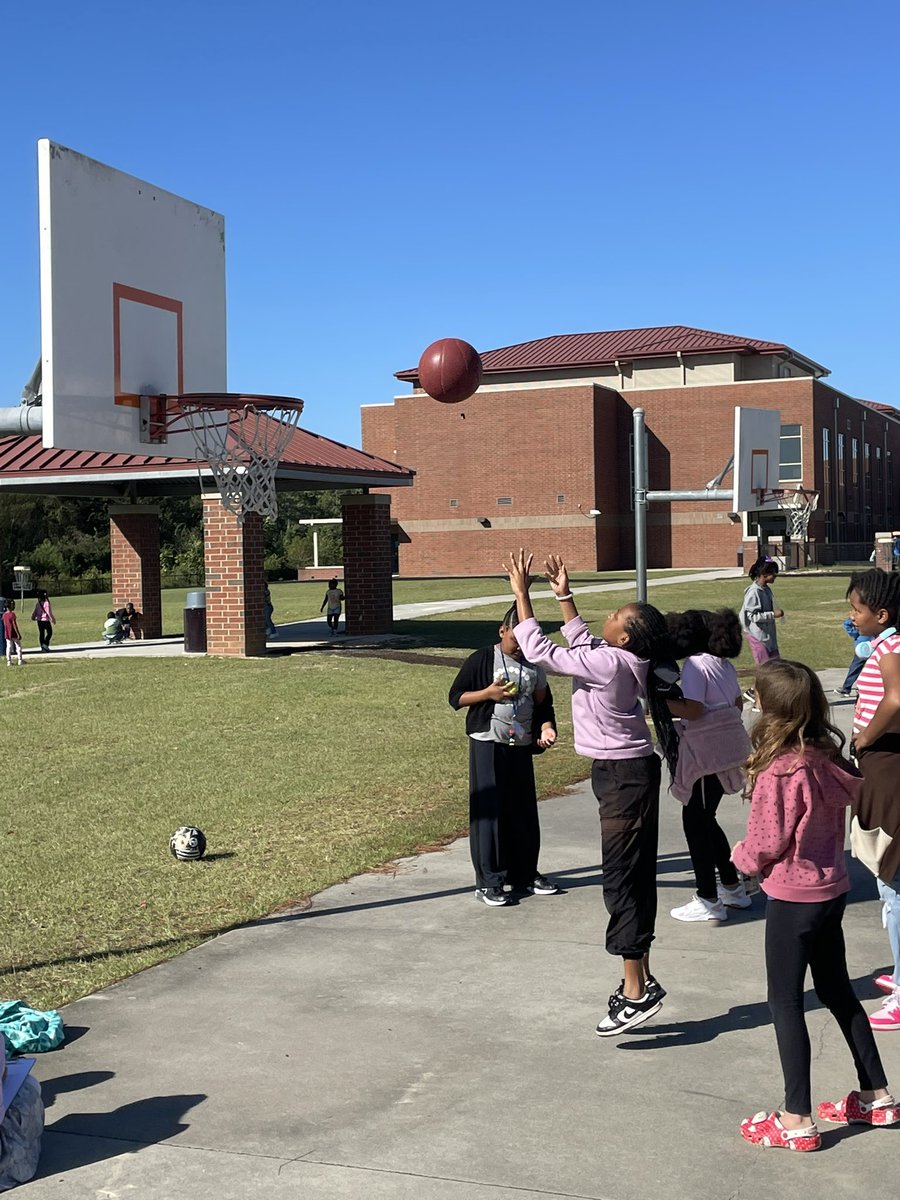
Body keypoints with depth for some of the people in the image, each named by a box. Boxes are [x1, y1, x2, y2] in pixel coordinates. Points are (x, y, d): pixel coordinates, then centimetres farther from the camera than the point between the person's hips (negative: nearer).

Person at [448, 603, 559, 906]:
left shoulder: (533, 665, 8)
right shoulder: (482, 660, -4)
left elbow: (543, 703, 17)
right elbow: (455, 697, -3)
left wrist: (546, 726, -3)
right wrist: (488, 693, -17)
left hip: (521, 747, 4)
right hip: (488, 745, -4)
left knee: (524, 810, 8)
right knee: (488, 810, -3)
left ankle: (525, 874, 22)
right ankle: (488, 881, 3)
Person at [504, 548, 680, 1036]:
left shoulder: (608, 663, -21)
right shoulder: (619, 659, 5)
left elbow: (539, 650, -17)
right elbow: (581, 641, 25)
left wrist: (521, 592, -10)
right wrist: (563, 594, 23)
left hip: (623, 776, -10)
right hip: (622, 772, 10)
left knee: (622, 880, -8)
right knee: (634, 877, 13)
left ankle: (637, 992, -6)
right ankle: (640, 979, 20)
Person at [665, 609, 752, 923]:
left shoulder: (696, 664, -14)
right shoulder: (723, 664, 11)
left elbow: (692, 710, -22)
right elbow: (737, 702, 18)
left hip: (707, 752, -9)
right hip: (728, 747, 9)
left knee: (695, 821, 0)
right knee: (704, 819, 19)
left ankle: (708, 900, 3)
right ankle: (732, 887, 26)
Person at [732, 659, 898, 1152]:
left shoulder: (779, 771, -24)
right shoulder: (829, 757, -3)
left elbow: (766, 845, -18)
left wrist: (741, 856, 3)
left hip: (793, 898, -8)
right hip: (833, 889, 8)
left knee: (785, 1002, 3)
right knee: (836, 990, 20)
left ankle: (797, 1120, 9)